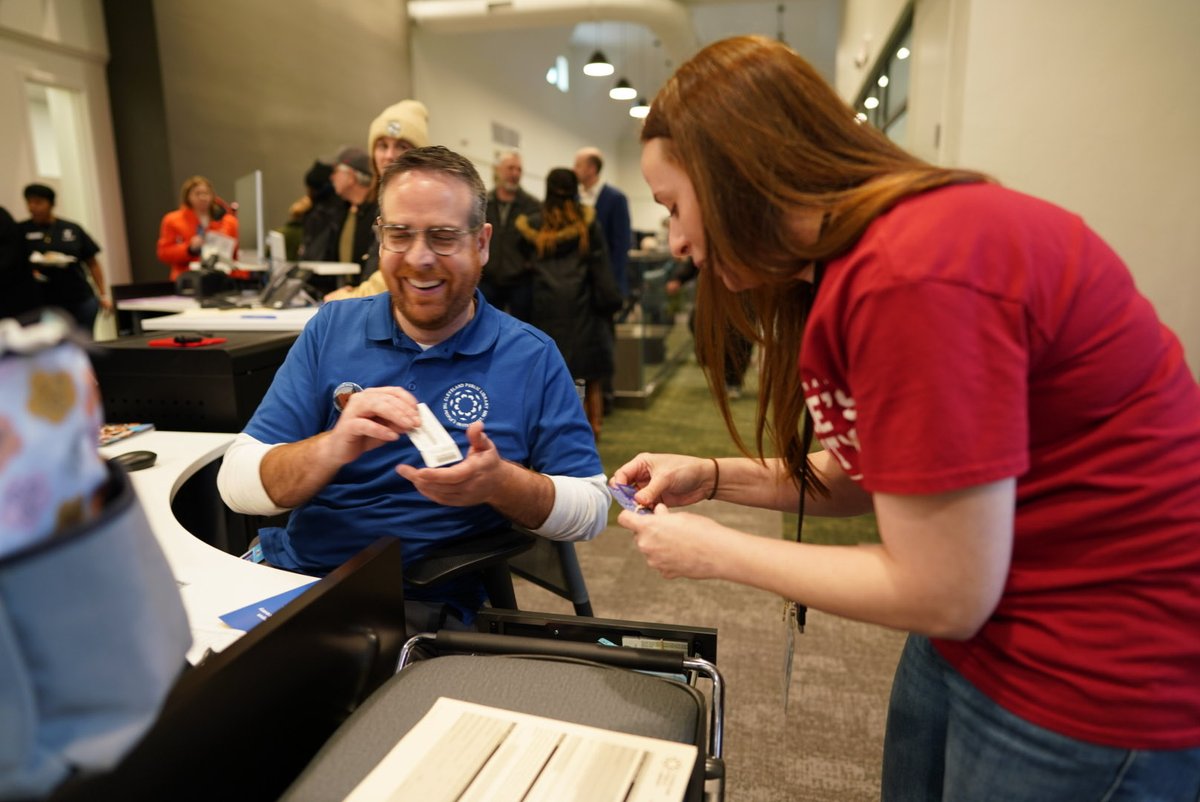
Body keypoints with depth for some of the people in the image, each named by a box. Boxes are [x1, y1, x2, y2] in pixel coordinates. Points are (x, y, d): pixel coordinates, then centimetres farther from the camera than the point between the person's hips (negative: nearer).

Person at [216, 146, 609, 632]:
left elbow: (593, 509, -1)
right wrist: (332, 448, -23)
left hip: (424, 607, -3)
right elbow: (236, 483, -2)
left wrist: (501, 483, -22)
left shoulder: (531, 358, -3)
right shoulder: (331, 329, 2)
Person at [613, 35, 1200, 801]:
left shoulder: (910, 275, -29)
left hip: (1096, 668, -8)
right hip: (983, 621, 9)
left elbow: (942, 595, -24)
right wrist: (712, 477, -1)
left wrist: (717, 552, -13)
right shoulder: (846, 261, 3)